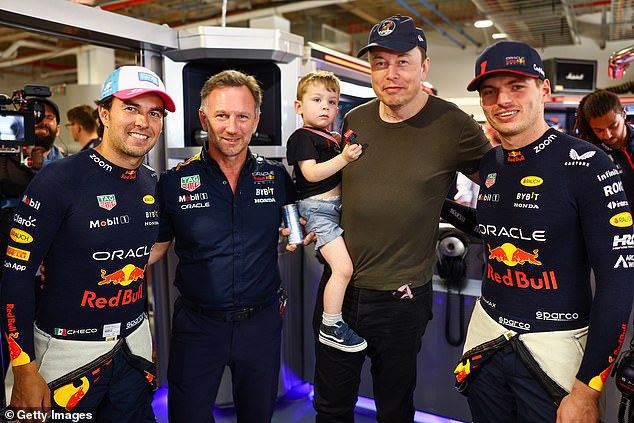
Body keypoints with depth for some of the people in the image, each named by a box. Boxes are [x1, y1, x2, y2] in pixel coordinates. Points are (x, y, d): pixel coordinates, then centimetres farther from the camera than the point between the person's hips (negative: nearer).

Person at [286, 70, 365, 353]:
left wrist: (351, 152, 14)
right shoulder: (302, 137, -8)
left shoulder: (334, 139, 19)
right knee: (343, 268, -15)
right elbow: (311, 173, -21)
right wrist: (343, 158, -24)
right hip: (318, 210, -10)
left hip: (337, 207, 10)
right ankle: (330, 327, -2)